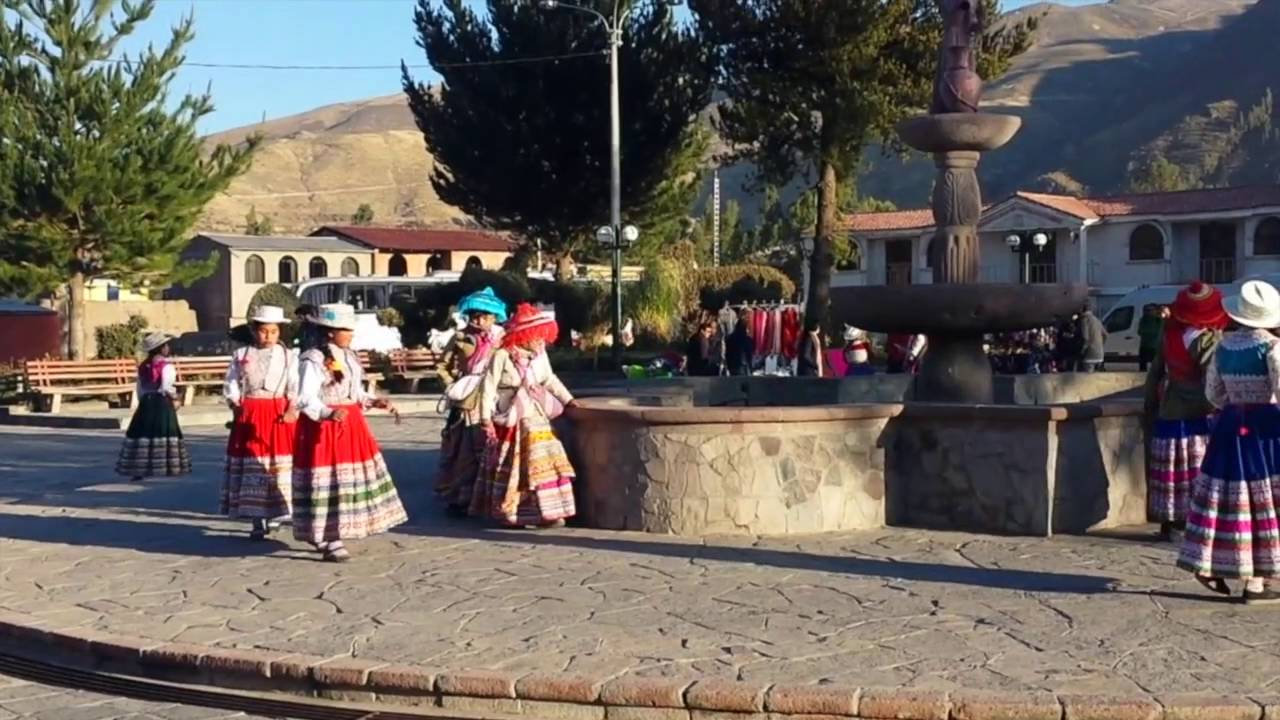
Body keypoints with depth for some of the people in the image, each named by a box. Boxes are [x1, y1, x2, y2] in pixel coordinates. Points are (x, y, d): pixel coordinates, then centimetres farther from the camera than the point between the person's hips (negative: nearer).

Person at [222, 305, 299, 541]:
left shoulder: (288, 356, 6)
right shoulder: (240, 355, 7)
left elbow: (295, 387, 0)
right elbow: (231, 384, 6)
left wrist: (292, 409, -14)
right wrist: (234, 403, -11)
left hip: (279, 413, 0)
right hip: (249, 413, 0)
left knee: (278, 465, 1)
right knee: (252, 463, -1)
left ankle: (274, 515, 14)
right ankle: (257, 522, 4)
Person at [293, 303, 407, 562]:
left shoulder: (350, 356, 12)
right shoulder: (314, 360, -15)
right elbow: (306, 399, -23)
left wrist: (374, 402, 3)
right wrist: (327, 413, -38)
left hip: (352, 424, 9)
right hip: (323, 427, -9)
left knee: (351, 478, 13)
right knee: (327, 482, -6)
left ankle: (331, 535, 26)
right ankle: (327, 540, 2)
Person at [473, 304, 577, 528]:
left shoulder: (539, 357, 4)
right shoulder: (502, 356, -14)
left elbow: (550, 380, 19)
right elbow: (489, 386, -13)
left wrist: (568, 399, 16)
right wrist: (486, 418, -16)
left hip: (535, 418, 6)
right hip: (509, 421, -5)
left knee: (542, 460, 0)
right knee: (513, 468, 2)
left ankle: (547, 511, 5)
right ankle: (510, 513, 12)